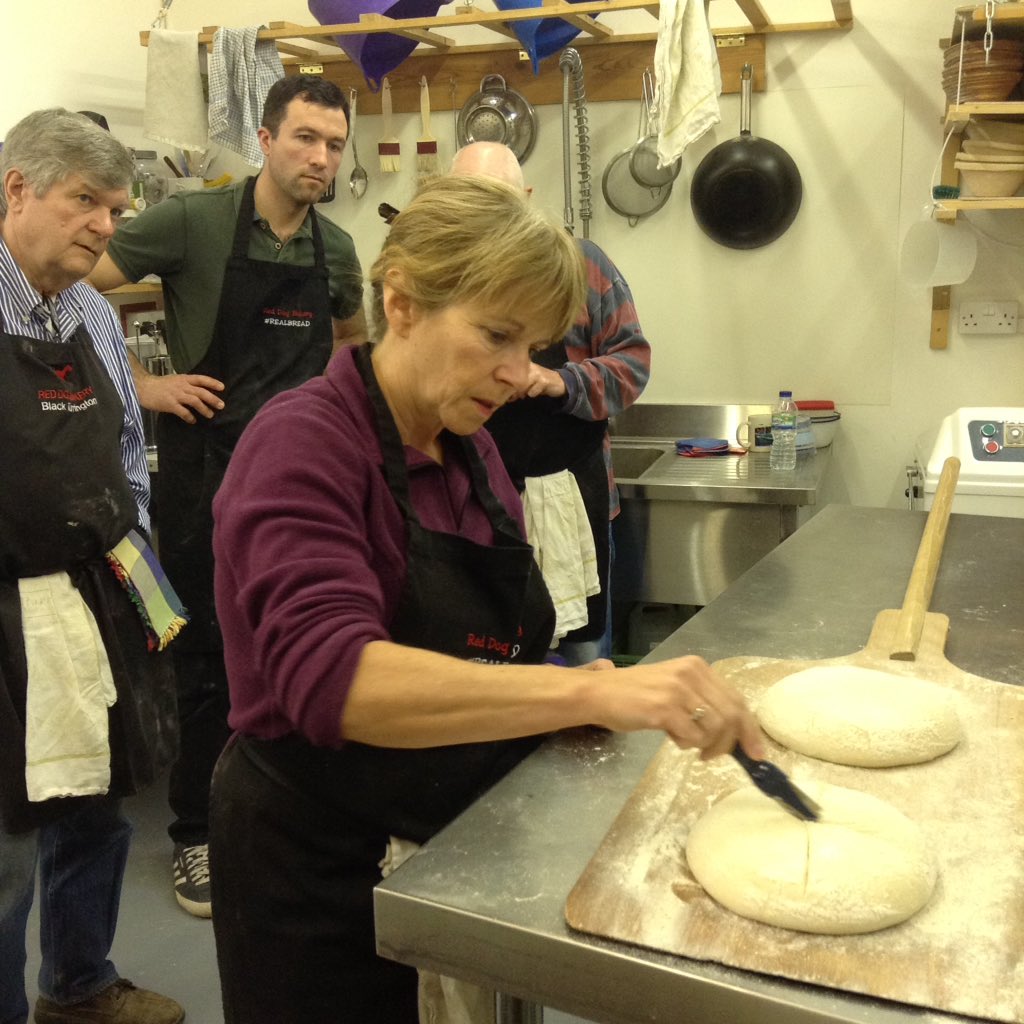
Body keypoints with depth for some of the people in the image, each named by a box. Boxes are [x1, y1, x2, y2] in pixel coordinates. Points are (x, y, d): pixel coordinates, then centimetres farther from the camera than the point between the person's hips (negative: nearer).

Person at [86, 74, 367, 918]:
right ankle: (197, 833, 24)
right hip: (208, 476, -4)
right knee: (211, 661, 6)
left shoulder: (336, 248, 7)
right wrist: (142, 384, -12)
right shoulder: (193, 222, -9)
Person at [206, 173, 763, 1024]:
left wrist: (575, 692, -7)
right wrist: (591, 692, -45)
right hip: (322, 873, -7)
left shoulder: (470, 447, 2)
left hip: (461, 853, 7)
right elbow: (332, 679, -37)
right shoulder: (301, 446, -21)